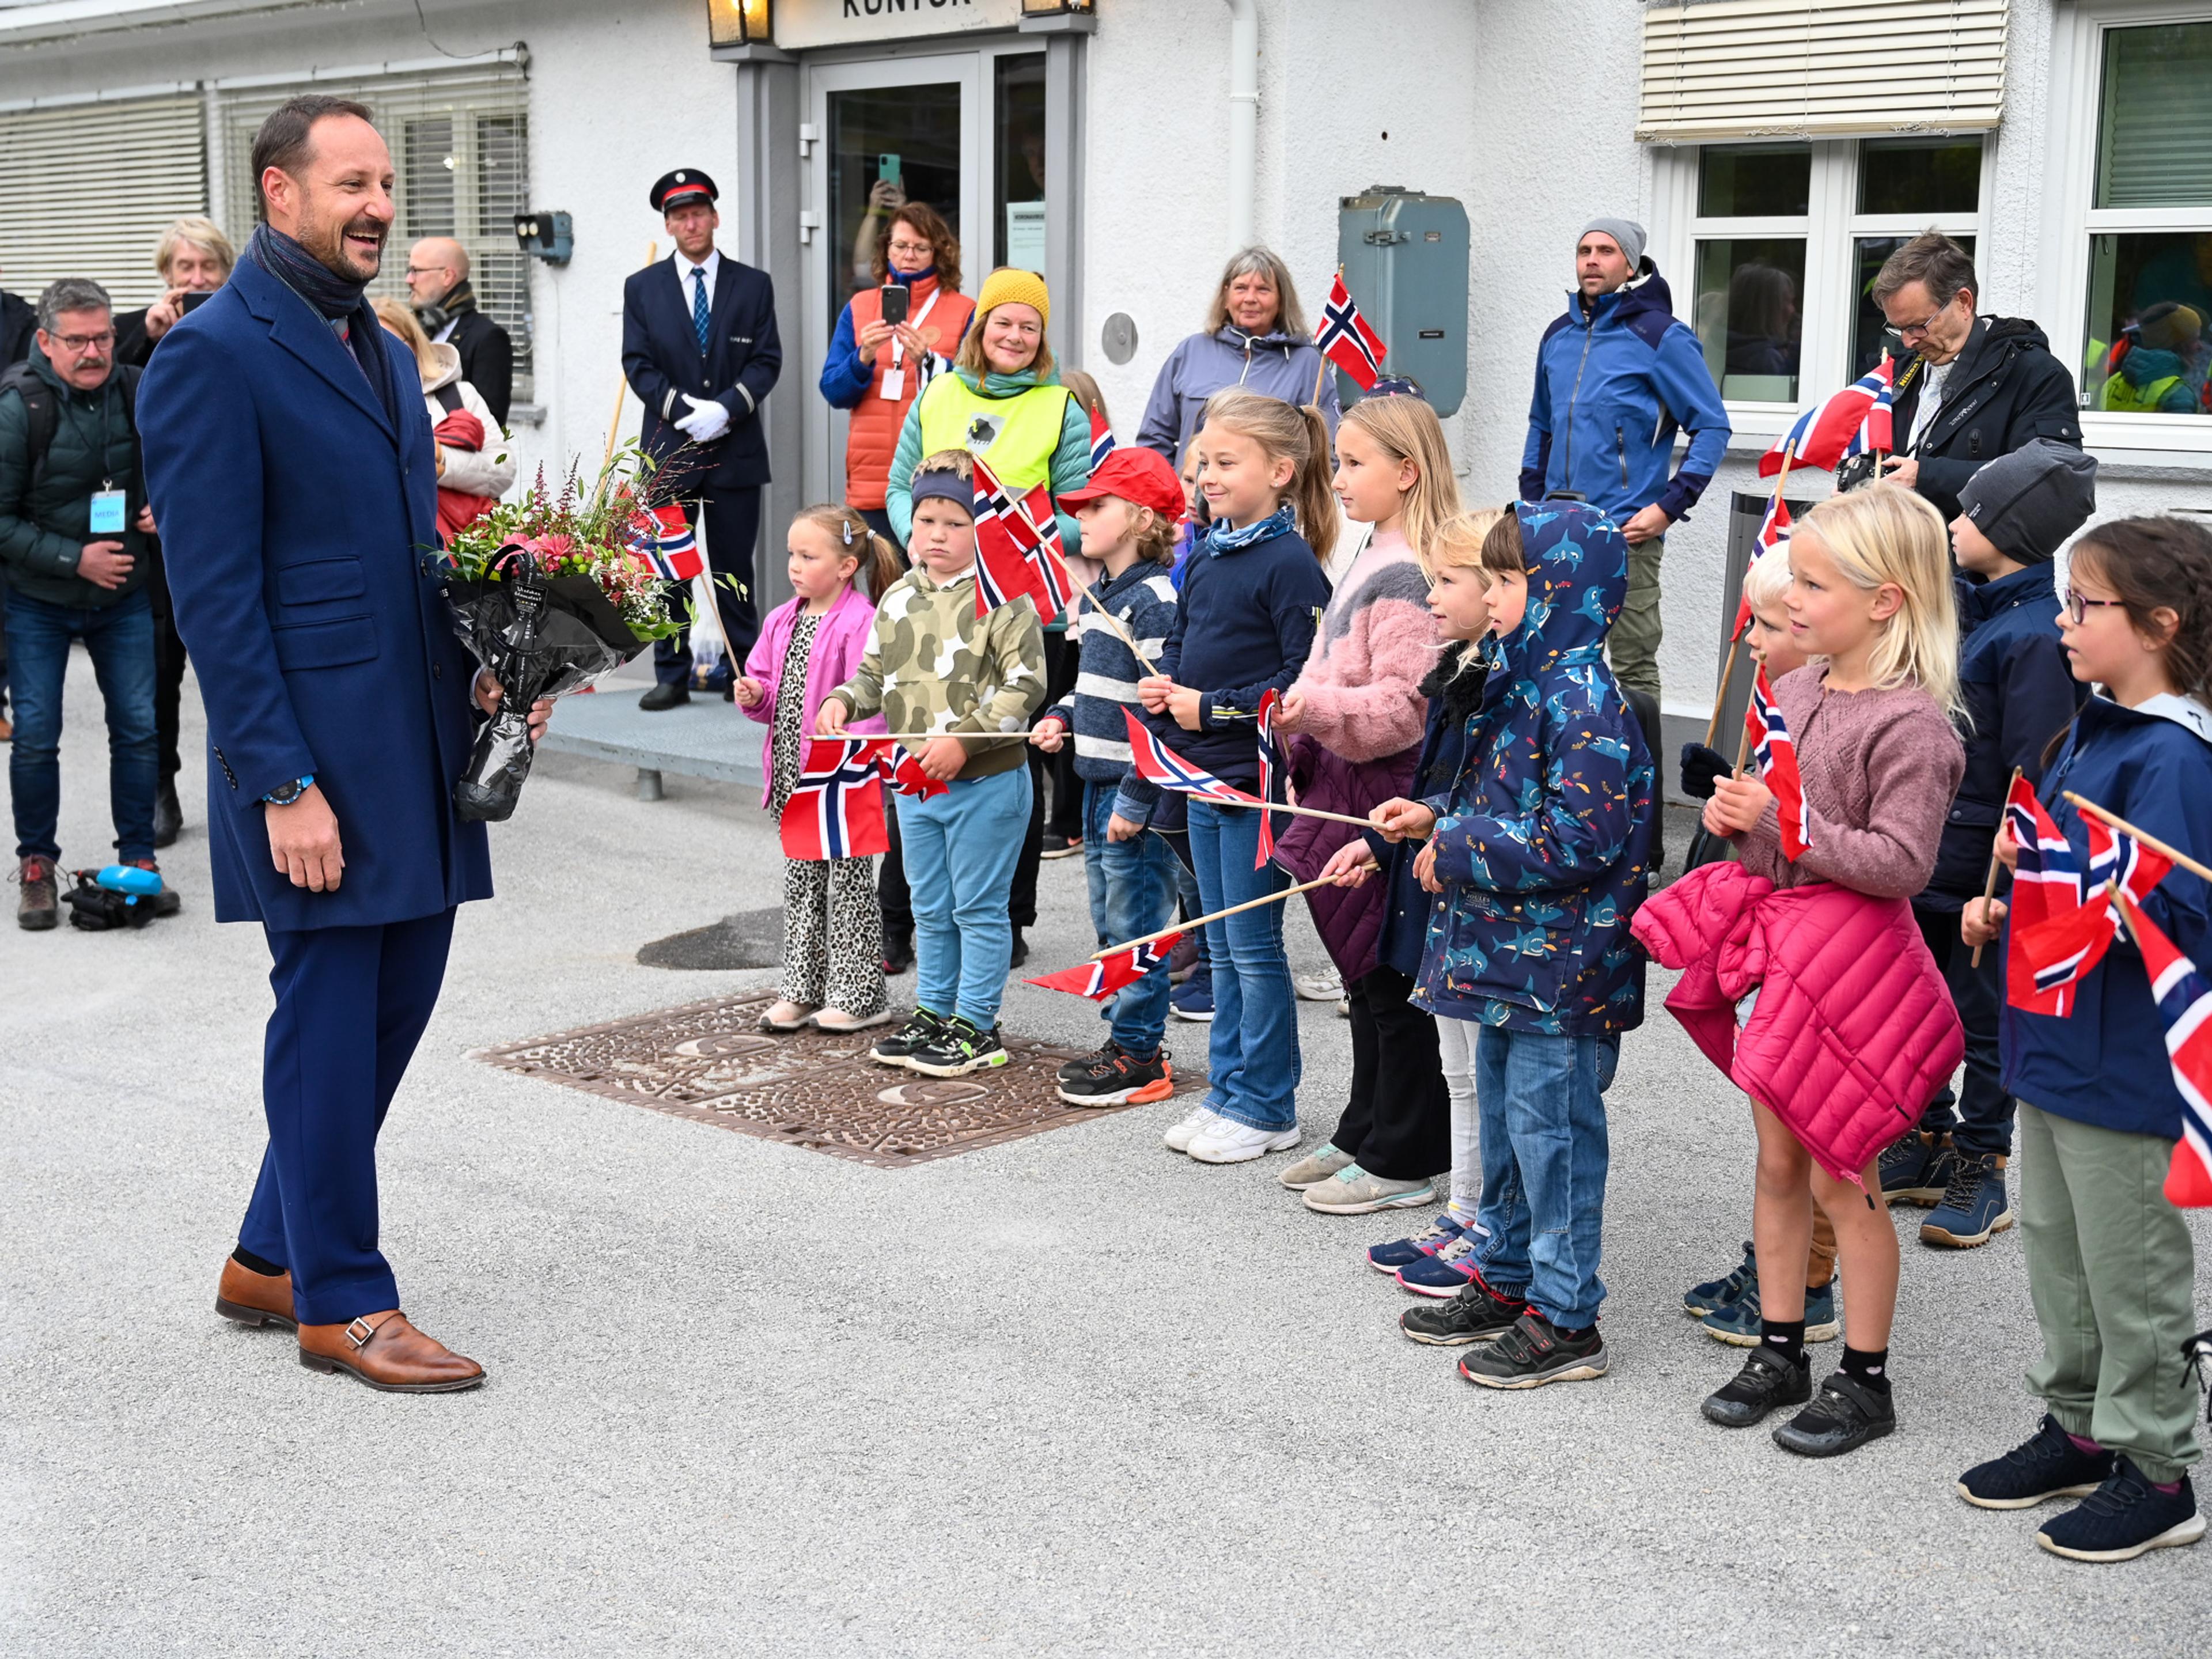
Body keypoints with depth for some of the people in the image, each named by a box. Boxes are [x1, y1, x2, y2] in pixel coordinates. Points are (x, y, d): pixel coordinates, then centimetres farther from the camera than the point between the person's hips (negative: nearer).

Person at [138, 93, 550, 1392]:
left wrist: (483, 671, 6)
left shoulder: (383, 350, 16)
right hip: (317, 756, -8)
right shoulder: (214, 357, -10)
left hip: (418, 745, 8)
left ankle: (272, 1258, 29)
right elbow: (215, 593, -14)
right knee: (331, 1018, 2)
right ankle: (340, 1302, 16)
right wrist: (282, 785, -18)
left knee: (398, 998, 13)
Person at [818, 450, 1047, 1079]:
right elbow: (876, 672, 19)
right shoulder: (899, 598, 9)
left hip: (986, 784, -7)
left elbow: (1026, 685, -18)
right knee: (929, 908, 18)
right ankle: (932, 1012, 30)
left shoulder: (1002, 597, -13)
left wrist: (965, 741, -24)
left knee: (978, 908, 3)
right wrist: (842, 700, -2)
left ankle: (977, 1025, 13)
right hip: (914, 785, 7)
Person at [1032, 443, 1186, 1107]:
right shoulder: (1094, 596, 13)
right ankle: (1123, 1039, 26)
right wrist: (1061, 717, 7)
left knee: (1136, 926, -2)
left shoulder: (1154, 602, -17)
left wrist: (1136, 798, -22)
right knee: (1109, 921, 16)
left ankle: (1140, 1058, 6)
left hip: (1137, 792, -10)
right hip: (1097, 783, 10)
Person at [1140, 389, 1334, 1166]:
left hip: (1258, 779, -8)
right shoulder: (1204, 557, 10)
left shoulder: (1290, 563, -15)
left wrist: (1212, 708, -18)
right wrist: (1162, 687, 1)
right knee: (1222, 947, 15)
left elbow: (1307, 680, -20)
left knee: (1255, 946, 0)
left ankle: (1266, 1109, 12)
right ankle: (1228, 1093, 25)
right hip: (1203, 778, 8)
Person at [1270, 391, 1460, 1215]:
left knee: (1391, 982, -1)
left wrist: (1316, 705, -33)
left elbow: (1404, 706, -23)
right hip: (1348, 790, 10)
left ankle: (1403, 1161, 9)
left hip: (1388, 798, -10)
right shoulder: (1373, 561, 13)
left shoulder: (1407, 577, -18)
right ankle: (1365, 1136, 29)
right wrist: (1301, 730, 24)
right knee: (1366, 979, 18)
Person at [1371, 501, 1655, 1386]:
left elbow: (1582, 840, -26)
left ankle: (1565, 1320, 9)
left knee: (1550, 1127, -2)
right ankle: (1507, 1280, 34)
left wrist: (1461, 851, -19)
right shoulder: (1525, 679, 11)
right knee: (1502, 1117, 19)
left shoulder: (1583, 700, -20)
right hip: (1507, 956, 10)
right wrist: (1438, 817, 8)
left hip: (1560, 967, -10)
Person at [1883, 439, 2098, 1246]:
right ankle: (1927, 1145, 31)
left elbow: (2034, 772, -20)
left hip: (1984, 862, -9)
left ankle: (1982, 1168, 19)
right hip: (1925, 851, 9)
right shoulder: (1971, 606, 7)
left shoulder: (2038, 635, -19)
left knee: (1983, 1017, 6)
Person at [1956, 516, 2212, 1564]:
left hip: (2126, 1064, -9)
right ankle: (2080, 1428, 35)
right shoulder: (2092, 731, 8)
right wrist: (2005, 912, 6)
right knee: (2056, 1247, 20)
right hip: (2058, 1041, 9)